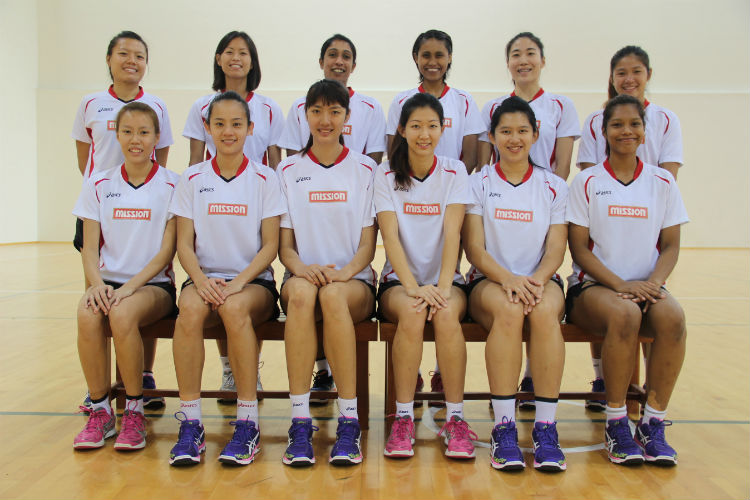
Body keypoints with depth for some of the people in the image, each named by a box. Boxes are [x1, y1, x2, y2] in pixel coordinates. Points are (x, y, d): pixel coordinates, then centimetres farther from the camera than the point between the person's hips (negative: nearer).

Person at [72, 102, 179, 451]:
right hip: (109, 281, 3)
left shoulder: (172, 185, 1)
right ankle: (99, 410, -11)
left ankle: (134, 412, -14)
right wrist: (97, 284, -15)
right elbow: (90, 246, 5)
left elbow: (167, 250, -5)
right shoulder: (100, 183, 10)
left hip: (155, 284, -2)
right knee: (87, 314, -31)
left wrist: (131, 286, -17)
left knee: (123, 314, -34)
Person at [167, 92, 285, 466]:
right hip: (206, 277, 2)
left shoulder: (264, 179, 3)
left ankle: (248, 423, -24)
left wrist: (239, 282, -17)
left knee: (235, 308, -35)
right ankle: (190, 423, -23)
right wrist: (201, 279, -16)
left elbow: (270, 246, -1)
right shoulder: (192, 178, 9)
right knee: (190, 309, -32)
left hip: (253, 281, -1)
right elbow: (184, 244, 4)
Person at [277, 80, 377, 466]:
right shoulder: (288, 171, 12)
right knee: (301, 292, -36)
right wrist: (302, 267, -16)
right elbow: (284, 246, 7)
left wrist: (345, 271, -19)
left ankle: (349, 421, -30)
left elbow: (368, 245, 3)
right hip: (303, 276, 1)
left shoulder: (365, 169, 9)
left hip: (354, 282, -1)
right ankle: (299, 421, -33)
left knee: (333, 295, -37)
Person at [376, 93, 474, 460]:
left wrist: (443, 286, -24)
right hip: (399, 281, 0)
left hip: (444, 280, 1)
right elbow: (390, 236, -9)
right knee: (411, 312, -34)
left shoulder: (454, 172, 4)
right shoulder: (386, 173, 2)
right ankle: (403, 419, -22)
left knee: (446, 314, -33)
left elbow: (452, 233, -9)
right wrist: (414, 287, -24)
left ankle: (455, 418, -21)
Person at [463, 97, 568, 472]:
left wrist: (536, 280, -19)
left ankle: (546, 427, -29)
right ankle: (503, 426, -30)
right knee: (508, 312, -36)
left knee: (544, 311, -34)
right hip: (488, 282, -1)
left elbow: (556, 249, 3)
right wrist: (508, 279, -21)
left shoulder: (554, 186, 11)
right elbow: (475, 250, -3)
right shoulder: (477, 183, 6)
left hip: (540, 281, 1)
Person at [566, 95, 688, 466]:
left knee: (673, 318, -31)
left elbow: (671, 246, 7)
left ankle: (653, 423, -15)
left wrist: (652, 283, -13)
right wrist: (621, 285, -16)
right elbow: (579, 247, -4)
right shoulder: (587, 182, 1)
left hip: (646, 286, 3)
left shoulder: (662, 182, 9)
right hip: (593, 285, -2)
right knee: (624, 315, -35)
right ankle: (615, 423, -17)